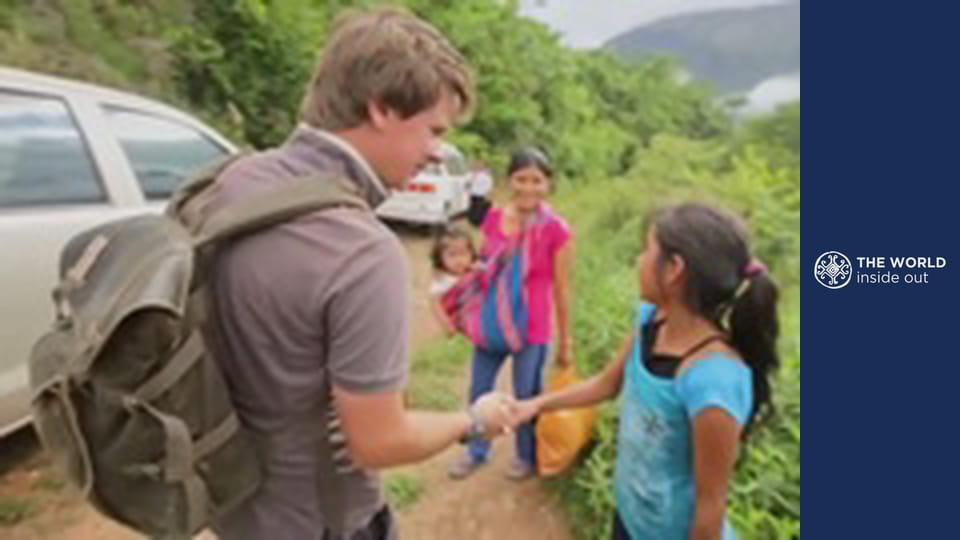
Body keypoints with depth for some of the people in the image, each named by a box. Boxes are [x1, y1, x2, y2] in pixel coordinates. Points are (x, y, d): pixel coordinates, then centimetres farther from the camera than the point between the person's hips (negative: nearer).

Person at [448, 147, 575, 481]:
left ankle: (527, 457, 42)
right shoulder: (493, 218, -3)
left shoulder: (557, 231, -15)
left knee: (526, 397, 14)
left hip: (532, 329, -4)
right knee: (479, 391, 19)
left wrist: (565, 341, -2)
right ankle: (476, 452, 45)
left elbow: (561, 290, -8)